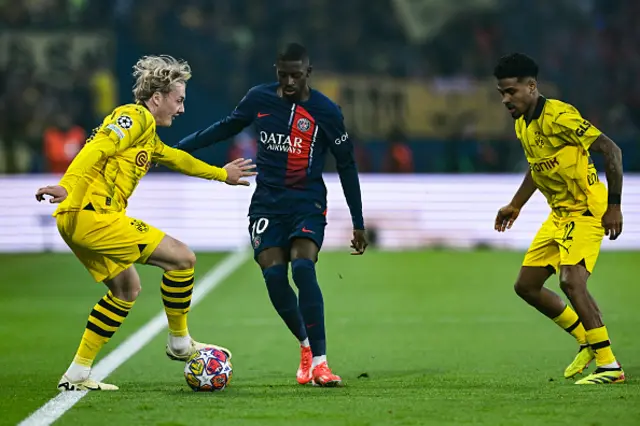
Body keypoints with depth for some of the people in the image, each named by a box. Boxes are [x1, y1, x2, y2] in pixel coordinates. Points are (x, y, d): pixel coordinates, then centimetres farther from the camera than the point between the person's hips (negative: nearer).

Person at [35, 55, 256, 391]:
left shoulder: (149, 137, 25)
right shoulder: (135, 117, -5)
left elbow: (177, 159, 42)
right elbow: (96, 150, -19)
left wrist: (222, 174, 53)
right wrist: (68, 186, -33)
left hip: (78, 220, 11)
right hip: (92, 214, -11)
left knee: (126, 289, 21)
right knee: (182, 257, -7)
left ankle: (77, 375, 19)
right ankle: (179, 343, 8)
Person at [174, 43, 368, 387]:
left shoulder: (326, 112, -4)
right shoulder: (259, 99, 3)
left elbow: (346, 165, 3)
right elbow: (227, 127, 21)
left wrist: (358, 224, 4)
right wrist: (178, 147, 18)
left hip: (307, 201, -3)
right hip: (267, 201, 3)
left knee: (303, 268, -24)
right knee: (273, 275, -13)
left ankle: (319, 362, -22)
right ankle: (307, 346, 11)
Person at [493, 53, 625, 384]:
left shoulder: (558, 116, -21)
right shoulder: (522, 125, 7)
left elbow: (610, 150, -22)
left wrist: (614, 205, -23)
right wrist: (515, 206, 28)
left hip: (586, 210, -10)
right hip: (559, 214, 10)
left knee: (570, 281, -25)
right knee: (526, 286, 9)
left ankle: (609, 366, -20)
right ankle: (587, 342, 23)